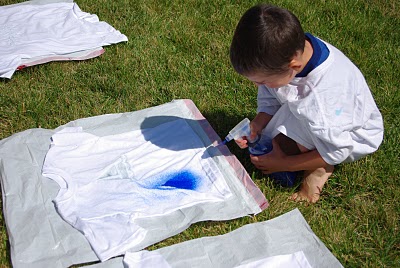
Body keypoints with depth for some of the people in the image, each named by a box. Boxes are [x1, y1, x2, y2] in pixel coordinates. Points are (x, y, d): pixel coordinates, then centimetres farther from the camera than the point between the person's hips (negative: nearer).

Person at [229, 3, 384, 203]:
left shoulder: (325, 93, -42)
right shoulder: (284, 52, -24)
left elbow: (335, 152, -29)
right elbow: (269, 98, -6)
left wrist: (283, 165, -20)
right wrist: (257, 124, -23)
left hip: (353, 136, -6)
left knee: (294, 114, -34)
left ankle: (319, 168, -9)